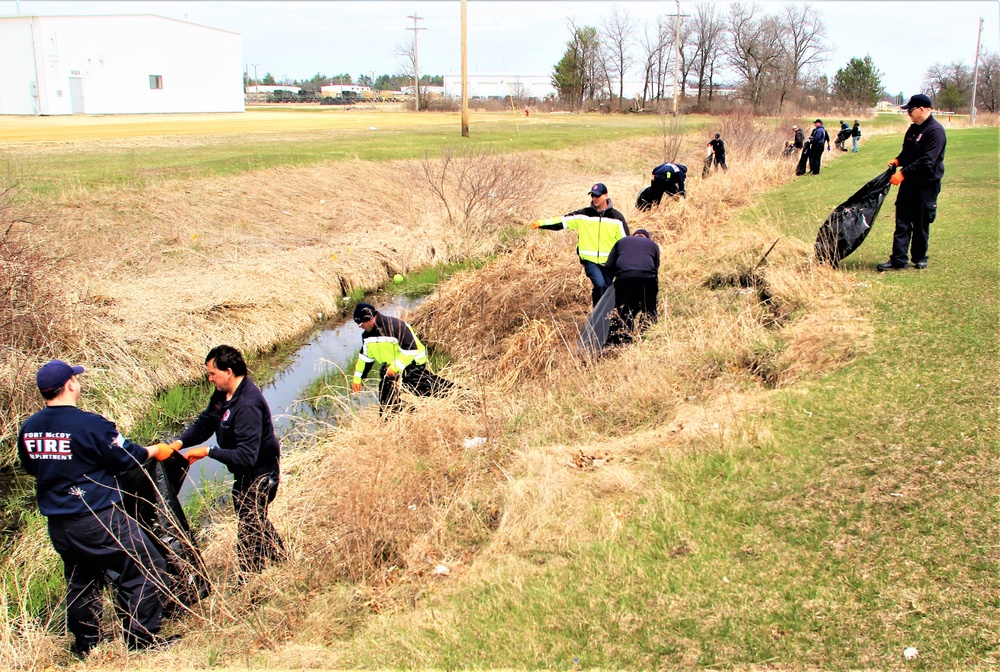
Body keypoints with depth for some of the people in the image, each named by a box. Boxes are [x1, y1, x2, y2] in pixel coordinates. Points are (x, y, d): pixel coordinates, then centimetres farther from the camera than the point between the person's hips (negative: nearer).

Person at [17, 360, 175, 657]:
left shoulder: (27, 429, 1)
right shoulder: (90, 424, -20)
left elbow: (30, 467, 16)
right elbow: (125, 457, -9)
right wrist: (154, 451, 10)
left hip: (58, 526, 8)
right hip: (99, 519, -8)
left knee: (80, 583, 22)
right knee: (147, 570, 4)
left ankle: (86, 646, 32)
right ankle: (142, 639, 7)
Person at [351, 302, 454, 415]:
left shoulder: (396, 326, -25)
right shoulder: (367, 335, 2)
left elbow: (411, 349, -26)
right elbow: (364, 357, 13)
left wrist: (396, 367, -26)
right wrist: (357, 379, 11)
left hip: (411, 365, -8)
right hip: (389, 369, 8)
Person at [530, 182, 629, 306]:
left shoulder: (616, 217, 0)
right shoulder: (583, 215, 1)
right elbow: (563, 220, -5)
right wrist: (542, 223, -17)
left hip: (608, 262, 1)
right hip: (590, 260, -1)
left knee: (608, 290, 8)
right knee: (600, 285, -21)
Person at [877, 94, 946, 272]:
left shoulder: (935, 131, -17)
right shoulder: (913, 129, 11)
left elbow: (926, 161, -24)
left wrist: (903, 173, -25)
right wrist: (898, 161, 1)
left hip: (926, 184, -8)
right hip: (909, 182, 8)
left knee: (921, 224, 5)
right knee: (902, 222, 3)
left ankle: (919, 258, 20)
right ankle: (898, 259, 4)